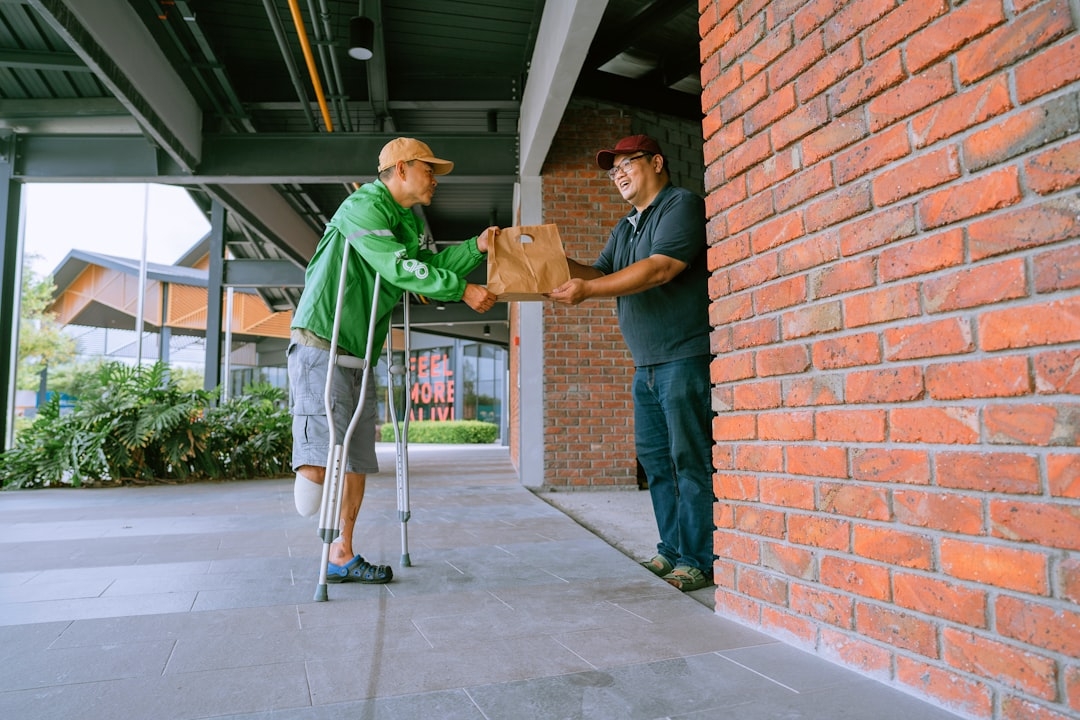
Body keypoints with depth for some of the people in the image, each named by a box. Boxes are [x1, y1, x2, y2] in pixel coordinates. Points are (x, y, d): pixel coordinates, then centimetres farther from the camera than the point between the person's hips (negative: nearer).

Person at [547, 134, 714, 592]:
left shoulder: (682, 206, -5)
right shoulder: (625, 228, 23)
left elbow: (660, 268, -19)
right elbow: (598, 272, 17)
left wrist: (588, 290, -22)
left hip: (686, 357, -9)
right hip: (647, 365, 9)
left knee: (691, 458, -6)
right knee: (654, 457, 9)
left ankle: (699, 559, 1)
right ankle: (672, 550, 18)